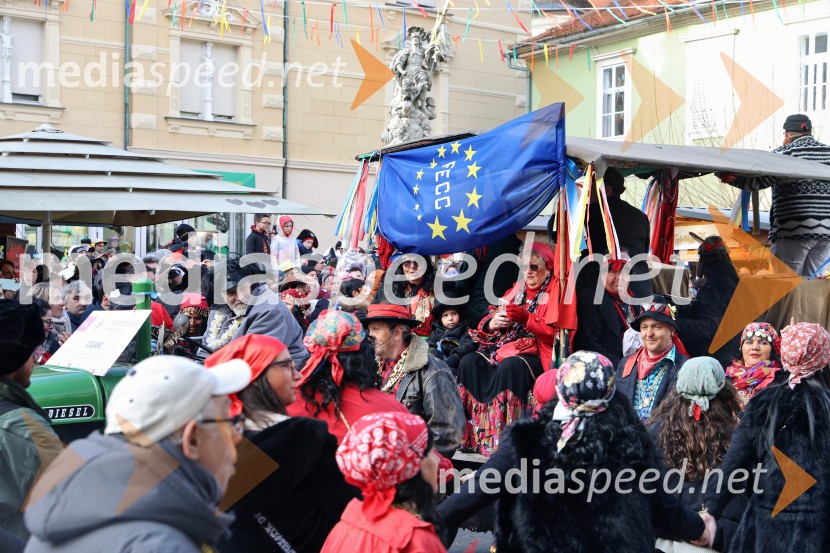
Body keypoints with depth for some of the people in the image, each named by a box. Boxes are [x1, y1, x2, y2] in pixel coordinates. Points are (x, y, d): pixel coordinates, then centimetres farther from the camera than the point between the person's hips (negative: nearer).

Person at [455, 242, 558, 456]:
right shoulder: (515, 291, 20)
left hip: (535, 355, -6)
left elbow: (555, 333, -11)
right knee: (469, 362, -19)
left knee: (509, 367, -35)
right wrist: (492, 324, -8)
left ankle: (504, 437, -33)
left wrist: (525, 318, -22)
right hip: (504, 347, 6)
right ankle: (468, 434, -22)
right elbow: (486, 325, 17)